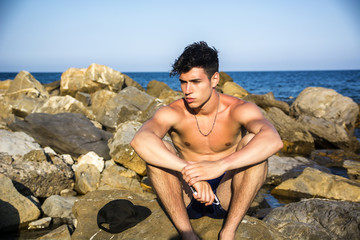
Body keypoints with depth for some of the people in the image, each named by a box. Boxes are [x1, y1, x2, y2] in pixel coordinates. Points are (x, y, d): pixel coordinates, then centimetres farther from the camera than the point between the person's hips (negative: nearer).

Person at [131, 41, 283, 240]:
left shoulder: (238, 110, -14)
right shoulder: (172, 113, -14)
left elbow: (274, 140, -36)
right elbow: (139, 141, -36)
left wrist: (219, 165, -49)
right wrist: (188, 171, -48)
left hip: (228, 200, 0)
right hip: (185, 201, 1)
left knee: (253, 141, -25)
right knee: (158, 150, -25)